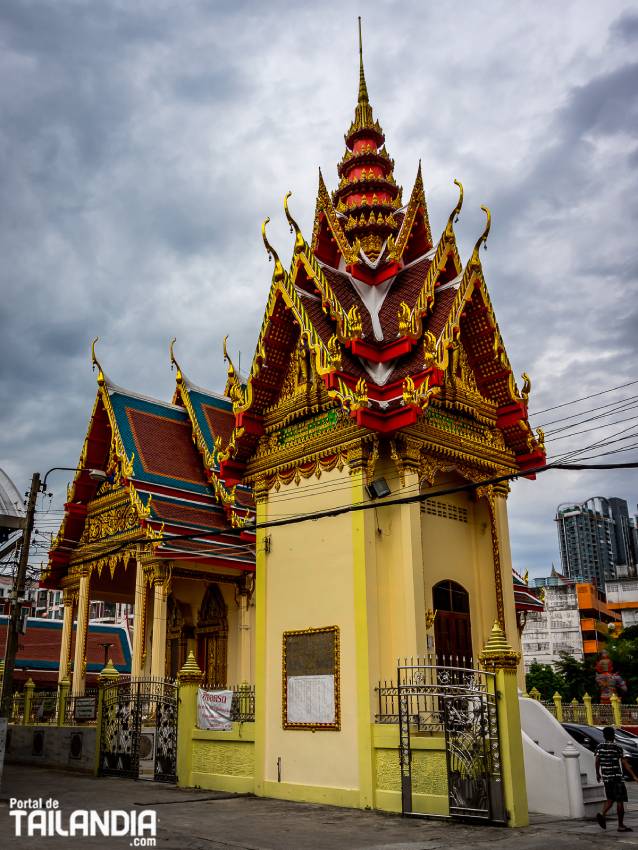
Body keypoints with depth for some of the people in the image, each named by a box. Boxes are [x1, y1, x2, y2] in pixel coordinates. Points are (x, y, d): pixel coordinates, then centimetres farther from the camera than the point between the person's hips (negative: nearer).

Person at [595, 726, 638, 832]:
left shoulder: (600, 747, 4)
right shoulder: (617, 747, -9)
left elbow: (597, 761, 6)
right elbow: (624, 763, -12)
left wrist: (598, 774, 20)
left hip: (605, 777, 5)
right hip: (616, 777, -5)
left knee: (610, 799, 17)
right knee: (620, 801, 3)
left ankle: (602, 814, -5)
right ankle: (621, 825, 7)